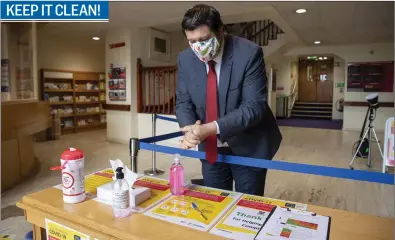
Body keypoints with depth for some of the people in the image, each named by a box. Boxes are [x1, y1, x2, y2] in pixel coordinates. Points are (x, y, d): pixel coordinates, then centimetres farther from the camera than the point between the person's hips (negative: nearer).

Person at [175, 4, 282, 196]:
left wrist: (212, 128, -35)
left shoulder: (249, 53, -20)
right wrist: (191, 129, -22)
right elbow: (183, 102, -1)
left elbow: (255, 106, -24)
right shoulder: (185, 59, -6)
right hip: (211, 149, 4)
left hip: (248, 148, -3)